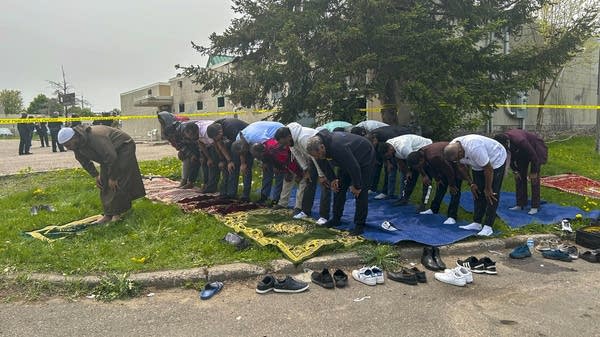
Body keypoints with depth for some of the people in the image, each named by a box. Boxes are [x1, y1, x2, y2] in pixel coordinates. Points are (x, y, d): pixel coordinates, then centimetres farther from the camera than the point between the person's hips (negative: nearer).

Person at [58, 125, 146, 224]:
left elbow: (111, 157, -35)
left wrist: (112, 178, -26)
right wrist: (95, 175, 5)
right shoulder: (77, 146, -9)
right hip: (108, 153, 9)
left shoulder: (95, 137, -38)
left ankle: (117, 213, -5)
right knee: (104, 183, 2)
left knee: (116, 184, -14)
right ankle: (108, 214, 7)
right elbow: (84, 161, 11)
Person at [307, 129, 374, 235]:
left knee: (360, 192, -12)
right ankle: (336, 219, 16)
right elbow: (323, 164, 2)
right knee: (339, 188, 5)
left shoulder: (338, 148, -44)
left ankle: (360, 224, -4)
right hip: (347, 161, 8)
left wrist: (356, 186, -23)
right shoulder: (318, 144, -18)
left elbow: (354, 167, -35)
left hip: (365, 157, -8)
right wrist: (332, 178, -3)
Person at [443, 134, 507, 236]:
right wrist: (471, 183, -1)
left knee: (491, 195, -11)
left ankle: (488, 227, -10)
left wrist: (488, 189, -19)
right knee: (478, 192, 5)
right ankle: (477, 223, 11)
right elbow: (461, 167, 0)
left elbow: (489, 169, -31)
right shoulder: (452, 149, -18)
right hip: (479, 163, 7)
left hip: (496, 159, -7)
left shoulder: (474, 148, -42)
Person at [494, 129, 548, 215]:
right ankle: (520, 204, 11)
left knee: (534, 178, -10)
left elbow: (533, 156, -28)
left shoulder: (520, 141, -42)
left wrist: (533, 172, -16)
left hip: (535, 149, -6)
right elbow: (510, 155, -2)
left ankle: (535, 207, -4)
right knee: (519, 176, 3)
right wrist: (514, 170, 1)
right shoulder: (502, 140, -22)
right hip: (521, 151, 7)